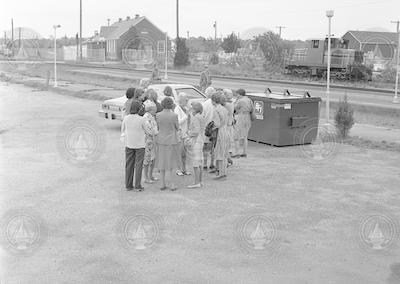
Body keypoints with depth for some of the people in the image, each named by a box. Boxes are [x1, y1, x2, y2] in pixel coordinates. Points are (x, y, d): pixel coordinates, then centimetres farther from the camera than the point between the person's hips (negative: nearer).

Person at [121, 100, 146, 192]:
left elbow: (122, 131, 5)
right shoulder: (141, 119, -17)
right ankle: (137, 186, 4)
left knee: (129, 165, 11)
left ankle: (128, 185, 15)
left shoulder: (126, 118, -7)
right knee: (138, 165, 4)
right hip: (139, 144, -3)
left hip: (128, 144, 3)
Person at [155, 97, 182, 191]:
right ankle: (172, 184, 9)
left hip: (161, 141, 3)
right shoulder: (174, 115, -15)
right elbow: (177, 128, -1)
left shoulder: (158, 115, -7)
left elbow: (158, 127, 4)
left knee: (162, 162, 13)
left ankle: (163, 184, 16)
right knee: (172, 162, 8)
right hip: (171, 141, -3)